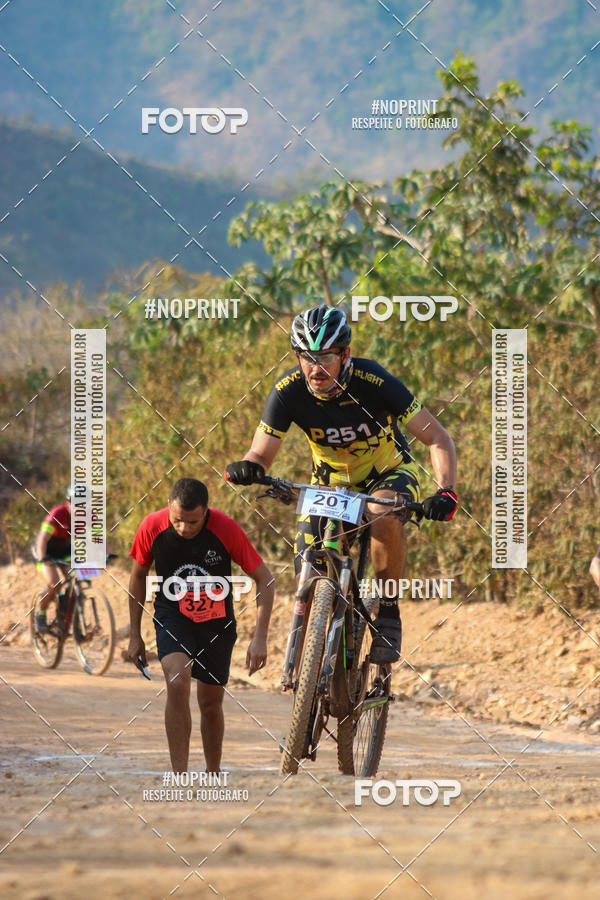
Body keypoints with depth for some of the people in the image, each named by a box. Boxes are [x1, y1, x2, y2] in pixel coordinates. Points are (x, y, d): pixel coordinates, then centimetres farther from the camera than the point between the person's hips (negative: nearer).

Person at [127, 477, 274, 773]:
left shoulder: (226, 529, -22)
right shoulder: (152, 527, -18)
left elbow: (264, 579, -14)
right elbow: (138, 576, 1)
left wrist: (259, 638, -21)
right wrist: (134, 635, 4)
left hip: (216, 620, 1)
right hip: (172, 615, -1)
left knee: (211, 702, 9)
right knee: (178, 683, -25)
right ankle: (180, 777, -25)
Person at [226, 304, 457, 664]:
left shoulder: (373, 382, -30)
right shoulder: (289, 391, -23)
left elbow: (438, 438, -29)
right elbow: (262, 453, -20)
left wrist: (446, 493, -45)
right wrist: (247, 467, -45)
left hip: (388, 473, -3)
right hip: (331, 480, 3)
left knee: (385, 516, -37)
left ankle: (389, 612, -17)